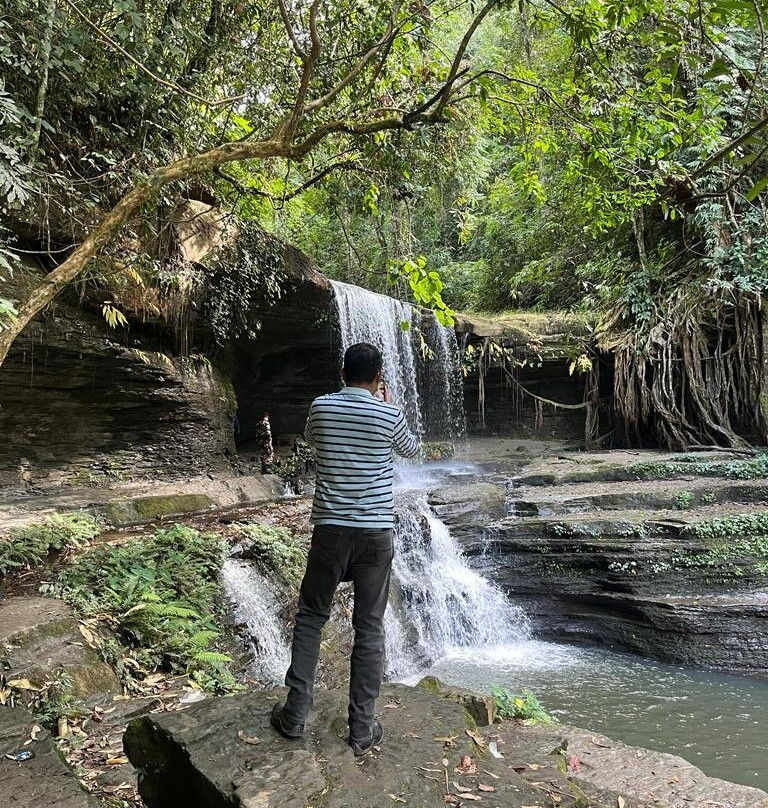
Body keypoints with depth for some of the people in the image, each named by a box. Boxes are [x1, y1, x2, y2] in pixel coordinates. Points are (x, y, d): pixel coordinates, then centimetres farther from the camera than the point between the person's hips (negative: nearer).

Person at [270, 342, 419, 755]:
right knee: (369, 628, 9)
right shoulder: (389, 414, -5)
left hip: (330, 530, 1)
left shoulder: (320, 407, -1)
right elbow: (411, 450, 16)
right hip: (375, 533, -1)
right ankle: (362, 728, 16)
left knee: (310, 618, 17)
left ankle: (295, 713, 21)